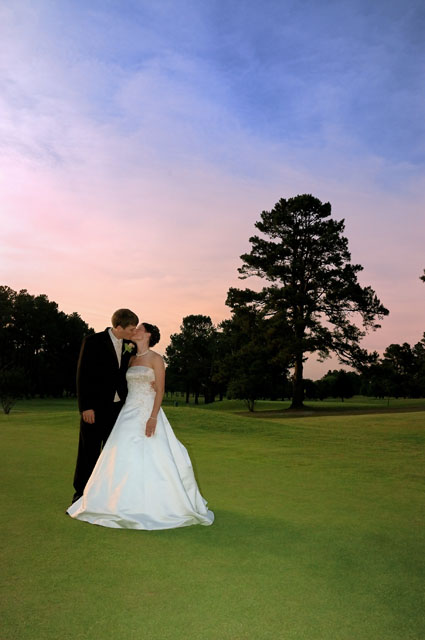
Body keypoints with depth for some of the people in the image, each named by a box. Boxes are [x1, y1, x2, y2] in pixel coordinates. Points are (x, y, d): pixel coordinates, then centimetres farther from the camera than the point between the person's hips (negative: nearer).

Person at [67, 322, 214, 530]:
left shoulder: (156, 359, -4)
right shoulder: (131, 359, 15)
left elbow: (160, 391, -10)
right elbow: (125, 386, 17)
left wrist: (153, 417, -20)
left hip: (148, 413, -6)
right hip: (129, 413, 7)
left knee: (151, 459, -7)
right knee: (124, 458, 3)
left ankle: (154, 505, 5)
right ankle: (127, 503, 13)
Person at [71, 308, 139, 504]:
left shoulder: (128, 346, 6)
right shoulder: (93, 342, -10)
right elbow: (82, 375, -11)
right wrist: (86, 407, -15)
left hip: (118, 407, 5)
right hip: (95, 407, -5)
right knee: (89, 451, 6)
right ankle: (82, 493, 22)